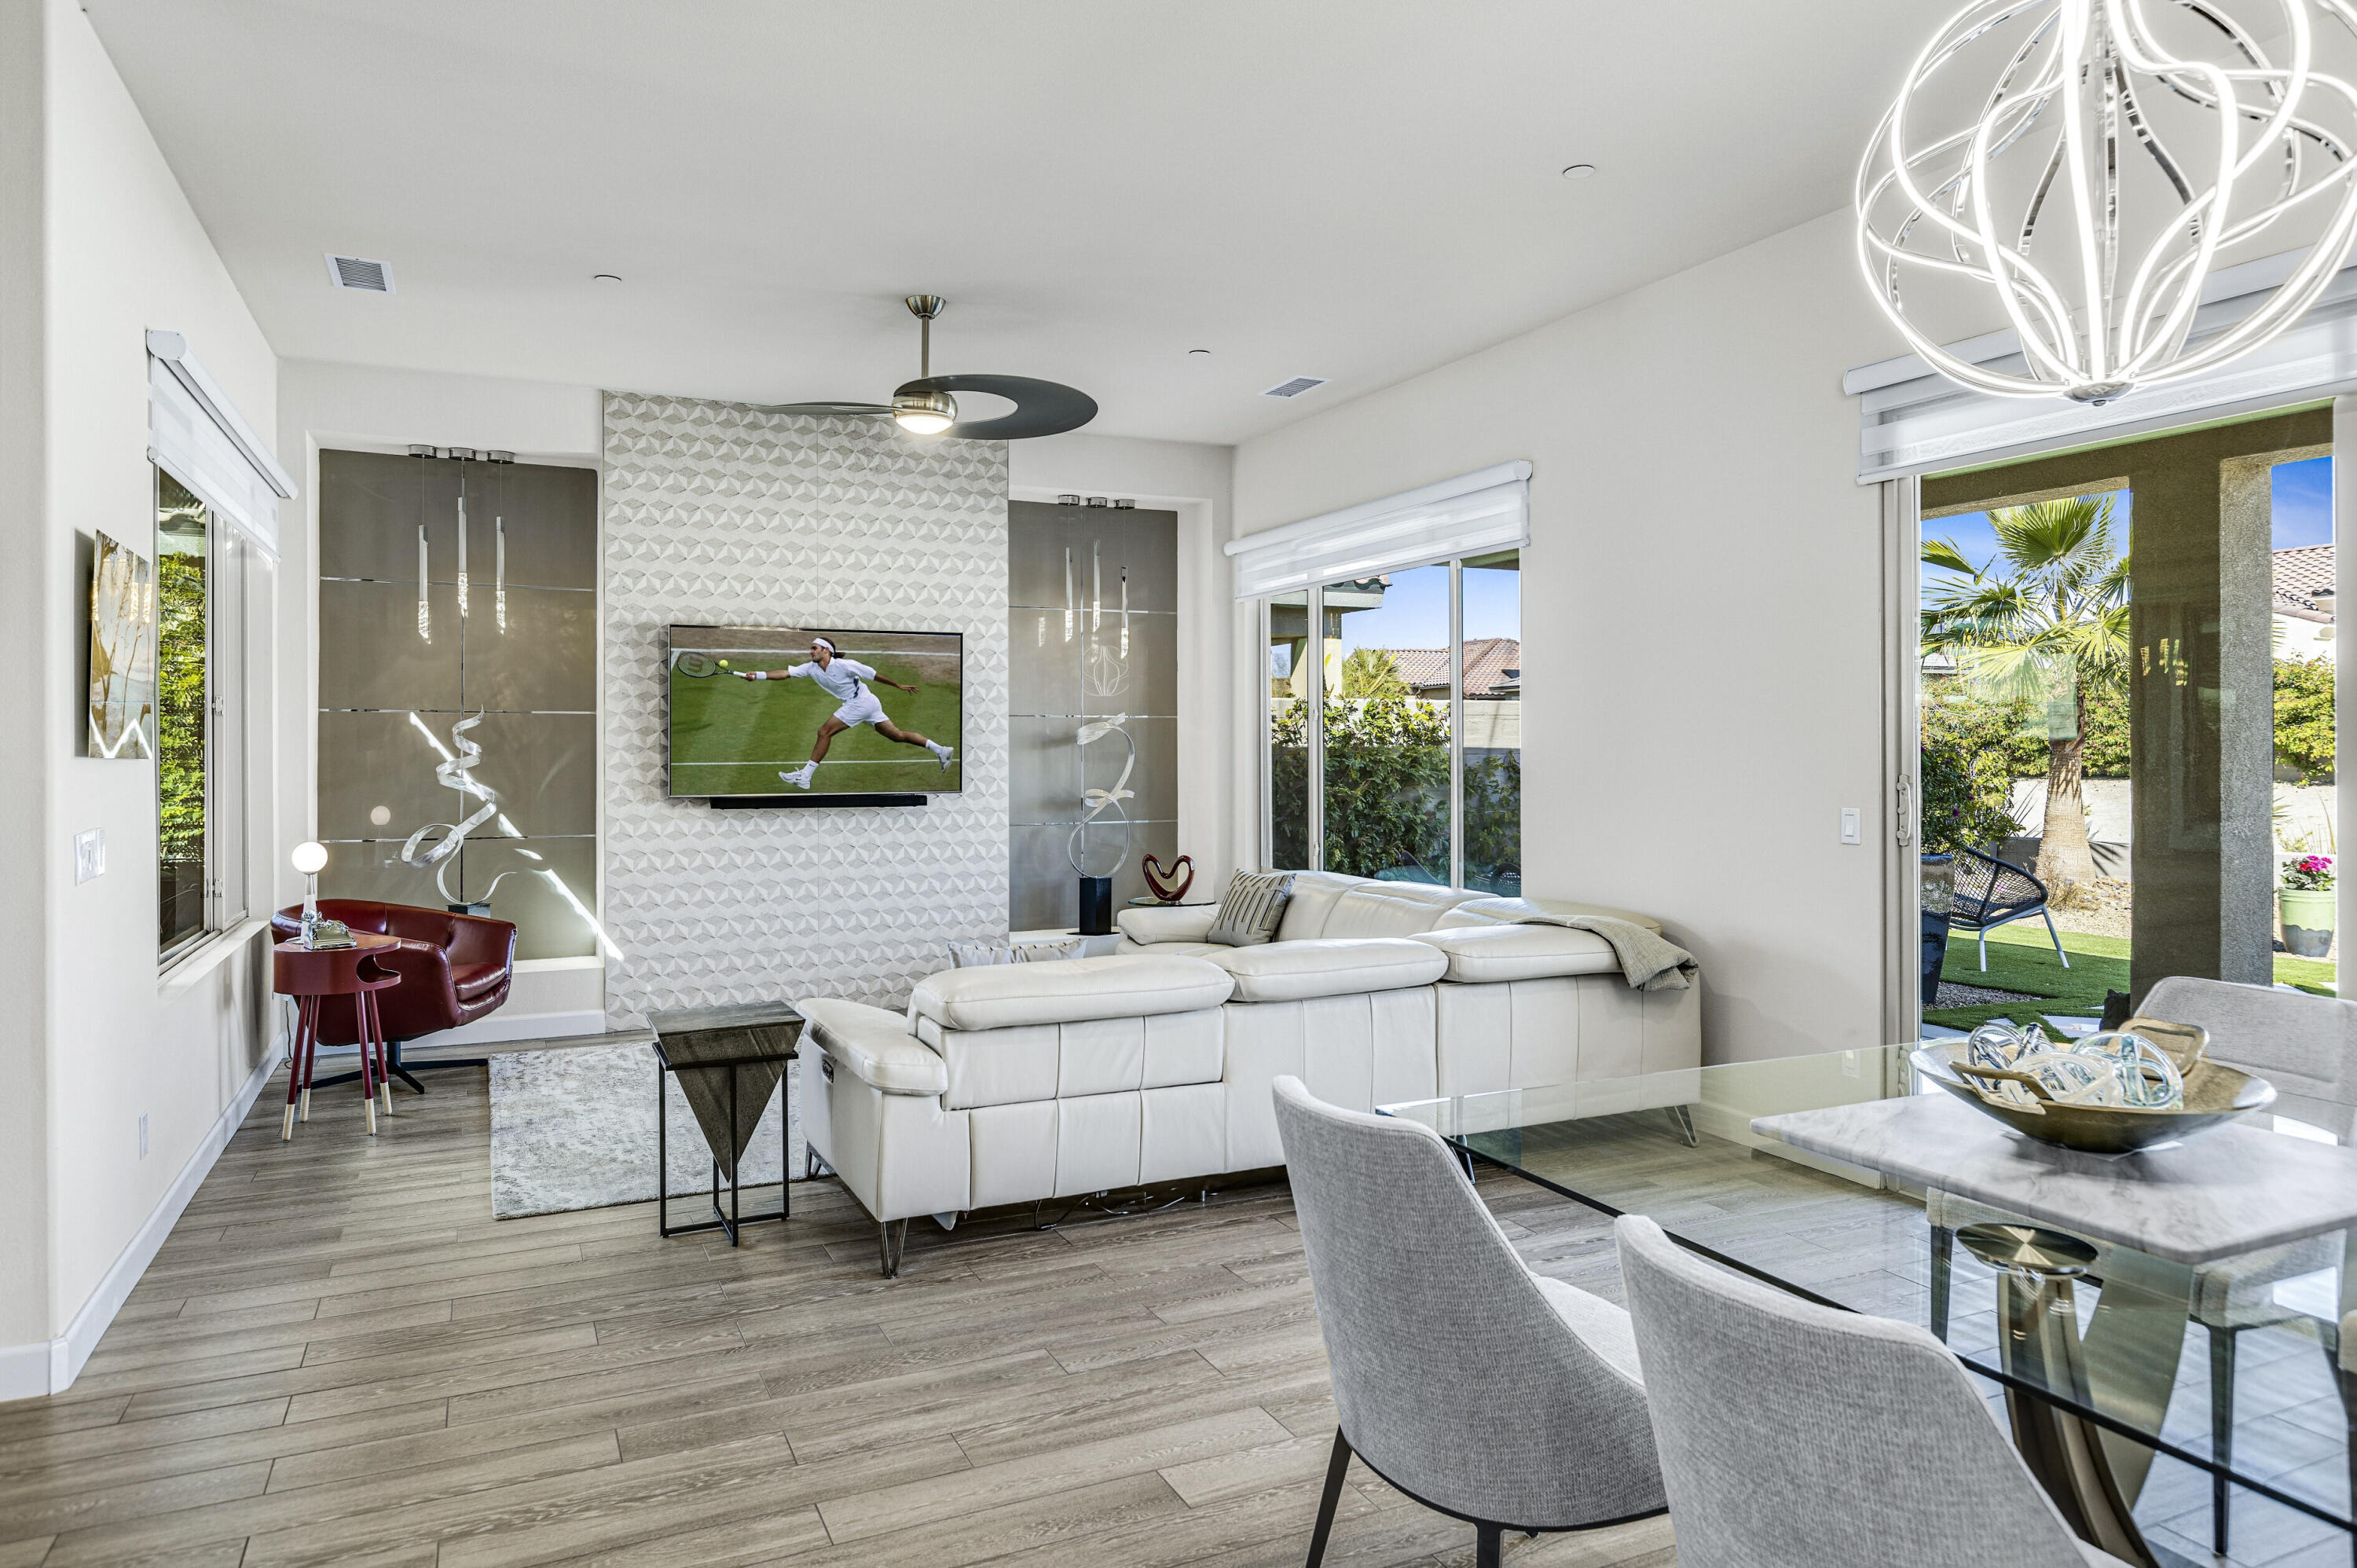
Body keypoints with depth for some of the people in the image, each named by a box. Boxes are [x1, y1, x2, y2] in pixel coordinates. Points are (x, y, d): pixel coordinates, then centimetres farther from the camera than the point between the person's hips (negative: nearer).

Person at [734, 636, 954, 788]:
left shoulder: (844, 665, -17)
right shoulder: (812, 668, 5)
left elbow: (875, 675, -9)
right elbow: (785, 673, -2)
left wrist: (899, 686, -2)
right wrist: (757, 675, -12)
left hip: (861, 701, -8)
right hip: (864, 704, 8)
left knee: (825, 731, -11)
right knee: (897, 735, 9)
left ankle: (805, 776, -7)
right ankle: (940, 749, 12)